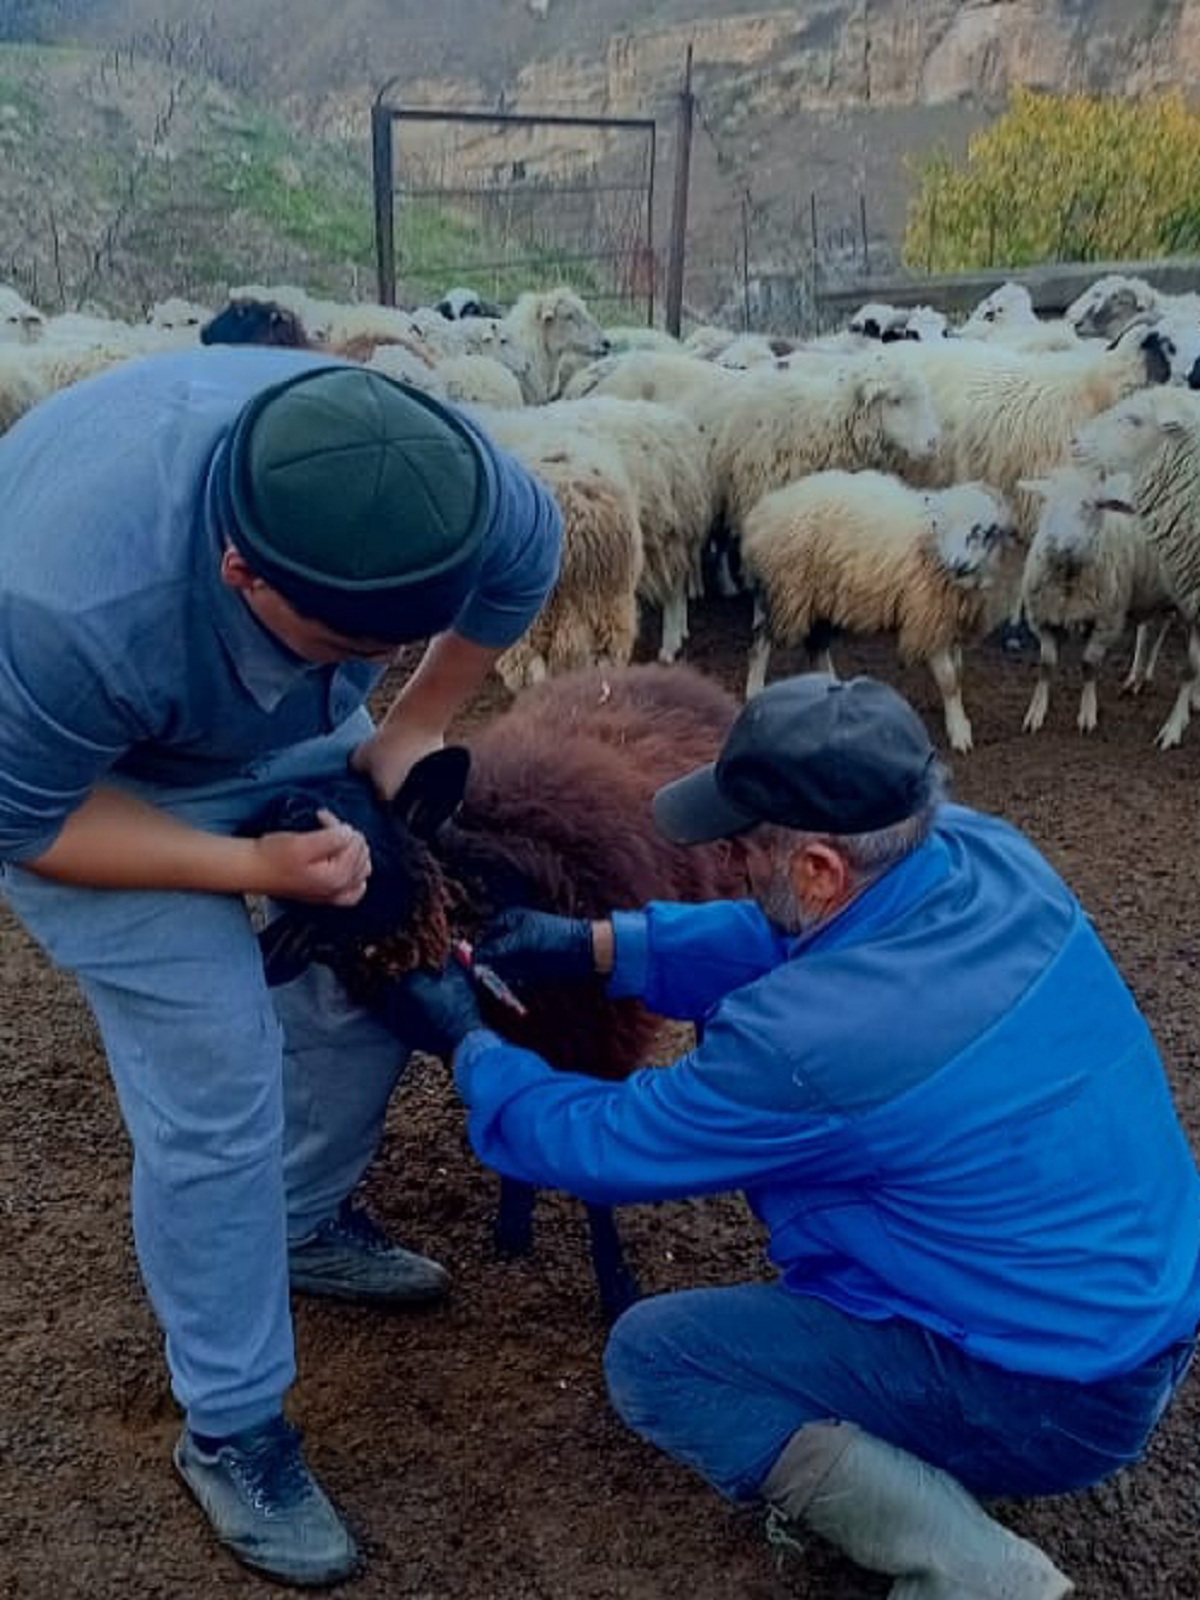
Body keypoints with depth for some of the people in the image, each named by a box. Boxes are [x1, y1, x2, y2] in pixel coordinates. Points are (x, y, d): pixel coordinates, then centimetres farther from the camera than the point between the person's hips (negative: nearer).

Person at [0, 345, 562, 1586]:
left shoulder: (425, 478, -30)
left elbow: (526, 559, -7)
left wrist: (410, 731, -10)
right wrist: (254, 866, -34)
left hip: (291, 725, 6)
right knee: (215, 1090, -9)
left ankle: (308, 1223, 35)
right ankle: (230, 1434, 13)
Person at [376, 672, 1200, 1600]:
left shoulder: (814, 1038, -32)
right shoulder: (986, 851, -10)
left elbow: (601, 1148, -14)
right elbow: (784, 941, 7)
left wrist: (465, 1043, 1)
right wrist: (591, 944, 3)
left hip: (1061, 1399, -8)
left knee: (651, 1357, -1)